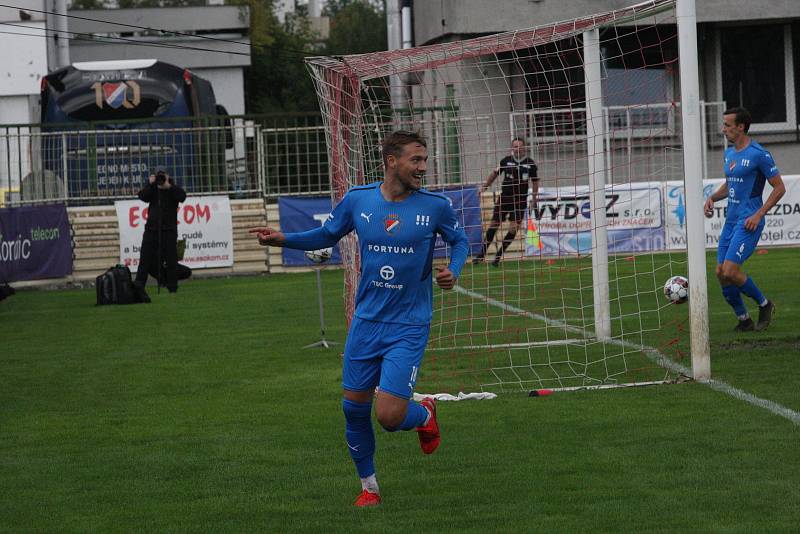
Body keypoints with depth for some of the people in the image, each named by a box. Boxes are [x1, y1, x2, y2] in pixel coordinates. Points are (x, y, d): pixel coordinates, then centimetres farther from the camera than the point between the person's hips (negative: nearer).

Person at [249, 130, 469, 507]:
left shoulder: (435, 206, -8)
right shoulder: (358, 200, -3)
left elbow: (459, 240, 11)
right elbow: (327, 235, 14)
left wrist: (453, 270, -10)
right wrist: (283, 239, -1)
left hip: (408, 328, -3)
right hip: (366, 322, 3)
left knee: (389, 415, -13)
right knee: (354, 406, 5)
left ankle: (425, 414, 24)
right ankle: (368, 486, 26)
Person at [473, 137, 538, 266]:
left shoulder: (530, 163, -1)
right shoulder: (506, 161, 0)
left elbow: (535, 181, 8)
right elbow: (495, 173, 13)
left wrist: (534, 199, 3)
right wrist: (486, 185, 6)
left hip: (520, 200, -1)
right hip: (505, 196, 1)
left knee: (514, 228, -8)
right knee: (494, 224, 2)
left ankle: (498, 256, 5)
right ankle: (482, 254, 13)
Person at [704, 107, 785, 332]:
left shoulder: (758, 154, -12)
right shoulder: (729, 153, 12)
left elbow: (779, 188, -10)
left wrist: (758, 215, -16)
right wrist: (712, 198, 7)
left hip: (748, 222, -8)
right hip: (731, 220, 8)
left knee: (730, 271, -17)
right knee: (721, 273, 3)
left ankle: (764, 304, 4)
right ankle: (743, 319, 16)